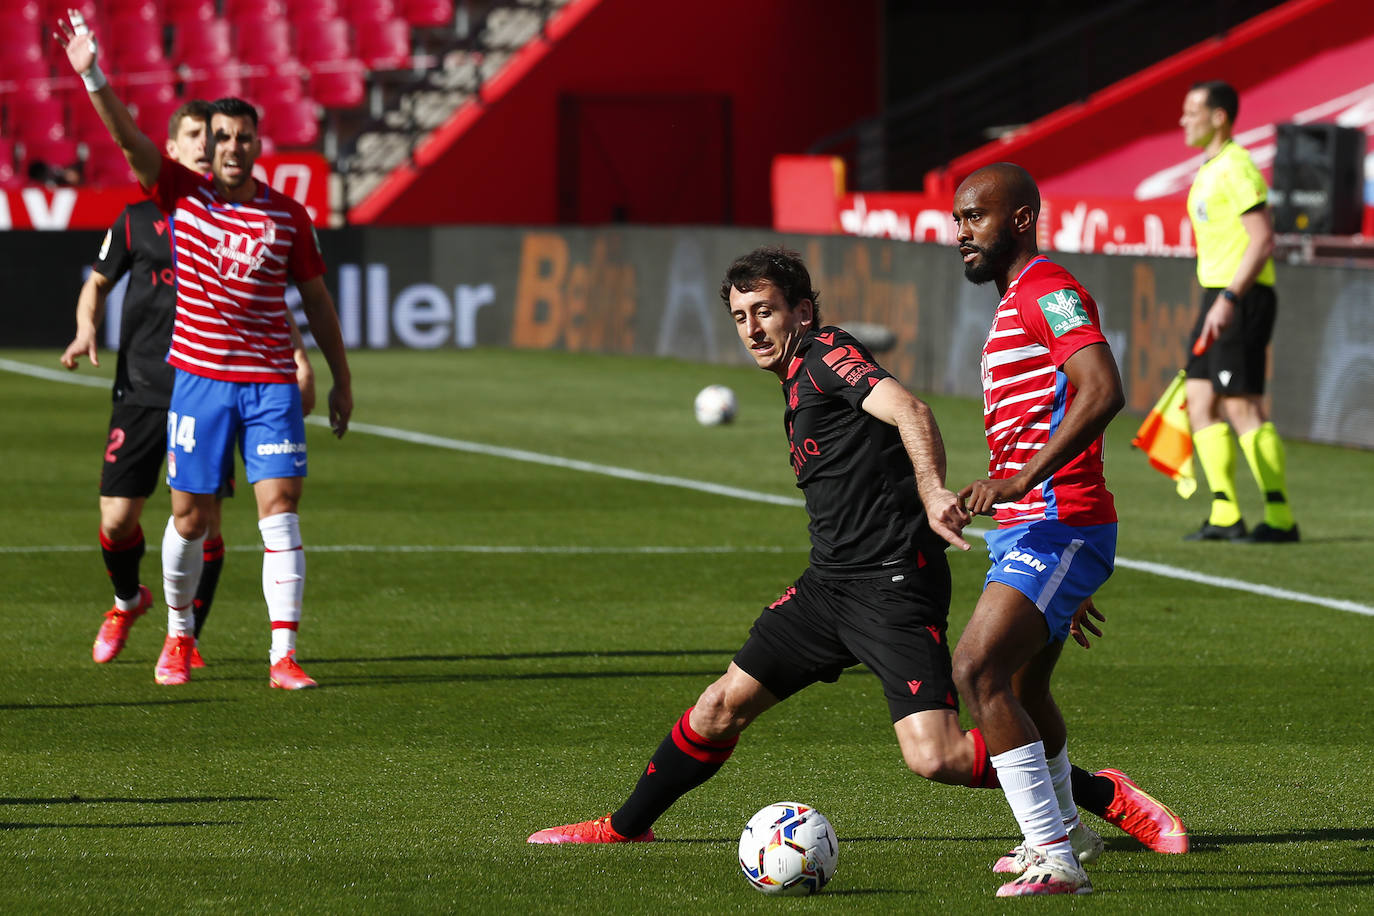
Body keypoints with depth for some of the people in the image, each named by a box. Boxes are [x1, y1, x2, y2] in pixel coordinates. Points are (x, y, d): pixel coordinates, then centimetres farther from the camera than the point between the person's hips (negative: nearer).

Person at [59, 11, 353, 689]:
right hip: (198, 377, 0)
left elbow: (316, 298, 11)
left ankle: (283, 657, -12)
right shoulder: (184, 194, 1)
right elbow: (128, 137, -12)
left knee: (280, 506, -10)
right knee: (190, 516, 5)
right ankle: (179, 637, 28)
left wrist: (341, 378, 11)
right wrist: (92, 76, -26)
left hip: (271, 383, 0)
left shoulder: (288, 216, 2)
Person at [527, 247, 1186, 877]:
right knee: (722, 705, 11)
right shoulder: (797, 382, 20)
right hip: (829, 584, 9)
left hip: (893, 587, -9)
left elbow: (908, 410, -27)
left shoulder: (827, 356, -9)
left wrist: (932, 493, -43)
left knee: (934, 757, -20)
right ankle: (625, 829, 26)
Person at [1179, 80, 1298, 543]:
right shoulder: (1210, 171, 18)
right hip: (1218, 298, 10)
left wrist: (1229, 299, -25)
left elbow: (1263, 240, -20)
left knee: (1243, 407, -10)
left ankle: (1280, 518, -6)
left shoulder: (1236, 168, -13)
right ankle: (1224, 515, 5)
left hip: (1241, 298, -10)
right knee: (1200, 402, 5)